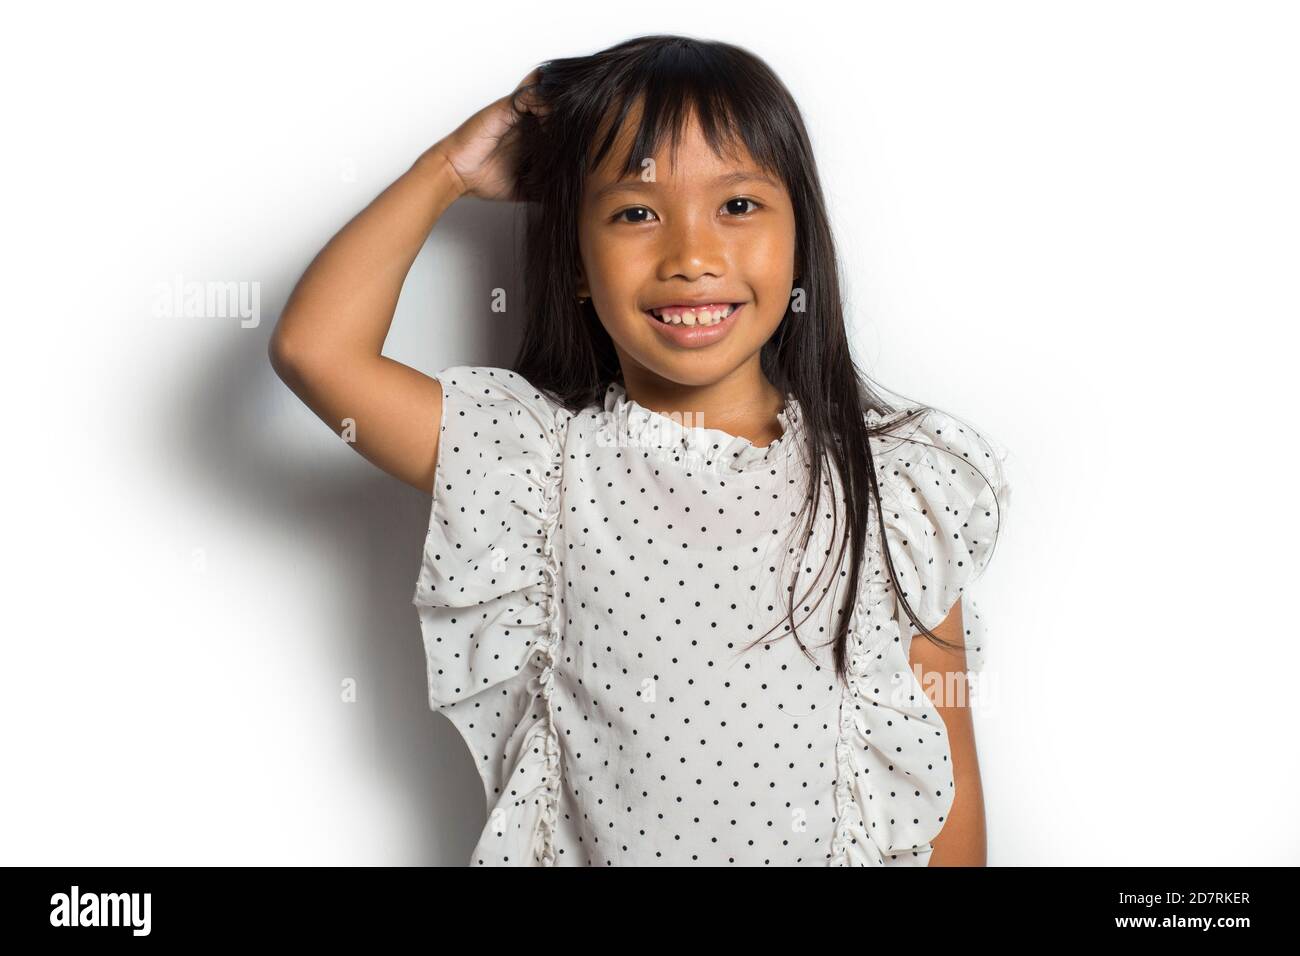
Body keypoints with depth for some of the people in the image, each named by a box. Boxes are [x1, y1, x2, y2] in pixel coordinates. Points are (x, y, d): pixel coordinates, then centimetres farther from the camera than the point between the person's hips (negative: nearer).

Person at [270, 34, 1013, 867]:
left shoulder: (898, 485, -11)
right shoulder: (544, 462, -13)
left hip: (853, 845, 1)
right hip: (597, 844, 0)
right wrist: (450, 170, -13)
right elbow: (314, 347, -21)